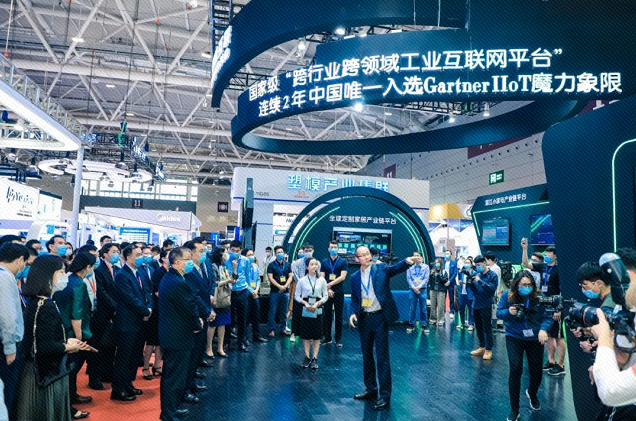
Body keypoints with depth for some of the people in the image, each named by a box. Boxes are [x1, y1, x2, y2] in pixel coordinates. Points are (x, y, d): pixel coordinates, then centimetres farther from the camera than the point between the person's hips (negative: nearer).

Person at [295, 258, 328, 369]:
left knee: (317, 336, 3)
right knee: (306, 335, 5)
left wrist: (317, 303, -11)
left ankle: (314, 358, 11)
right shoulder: (302, 280, -1)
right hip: (305, 310, 0)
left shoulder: (322, 280, 0)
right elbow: (296, 295, 2)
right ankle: (307, 357, 16)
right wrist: (305, 303, -12)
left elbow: (325, 296, 3)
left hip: (317, 310, 1)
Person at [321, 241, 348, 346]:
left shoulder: (343, 262, 2)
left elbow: (342, 277, -8)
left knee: (338, 316, 3)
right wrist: (328, 289, -11)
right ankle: (327, 337, 16)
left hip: (339, 293, -2)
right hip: (327, 292, 2)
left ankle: (338, 339, 11)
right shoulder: (324, 262, 8)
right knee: (326, 315, 6)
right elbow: (321, 278, 1)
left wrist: (329, 284, -12)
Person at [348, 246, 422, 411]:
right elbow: (354, 299, 11)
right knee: (366, 356, 15)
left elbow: (396, 268, -22)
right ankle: (371, 389, 31)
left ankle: (385, 396, 7)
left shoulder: (381, 269, -3)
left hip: (380, 318, -5)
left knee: (382, 357, -2)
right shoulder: (355, 277, 7)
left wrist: (408, 261, -42)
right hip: (364, 319, 5)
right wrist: (353, 313, -8)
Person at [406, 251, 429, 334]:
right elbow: (408, 278, 3)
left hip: (422, 290, -1)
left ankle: (424, 325, 7)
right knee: (412, 308, 2)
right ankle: (411, 325, 11)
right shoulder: (410, 267, 9)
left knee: (423, 309, 0)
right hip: (412, 290, 1)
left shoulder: (425, 267, 6)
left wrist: (419, 287, -12)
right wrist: (413, 287, -11)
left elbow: (426, 278, -1)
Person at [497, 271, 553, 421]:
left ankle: (532, 394, 49)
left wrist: (543, 329, -30)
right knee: (515, 369, -13)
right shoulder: (507, 295, -11)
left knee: (537, 371, 10)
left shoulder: (538, 296, -12)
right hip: (514, 337, -1)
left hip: (535, 338, 2)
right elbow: (499, 313, -3)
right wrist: (508, 312, -25)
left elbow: (547, 317, -10)